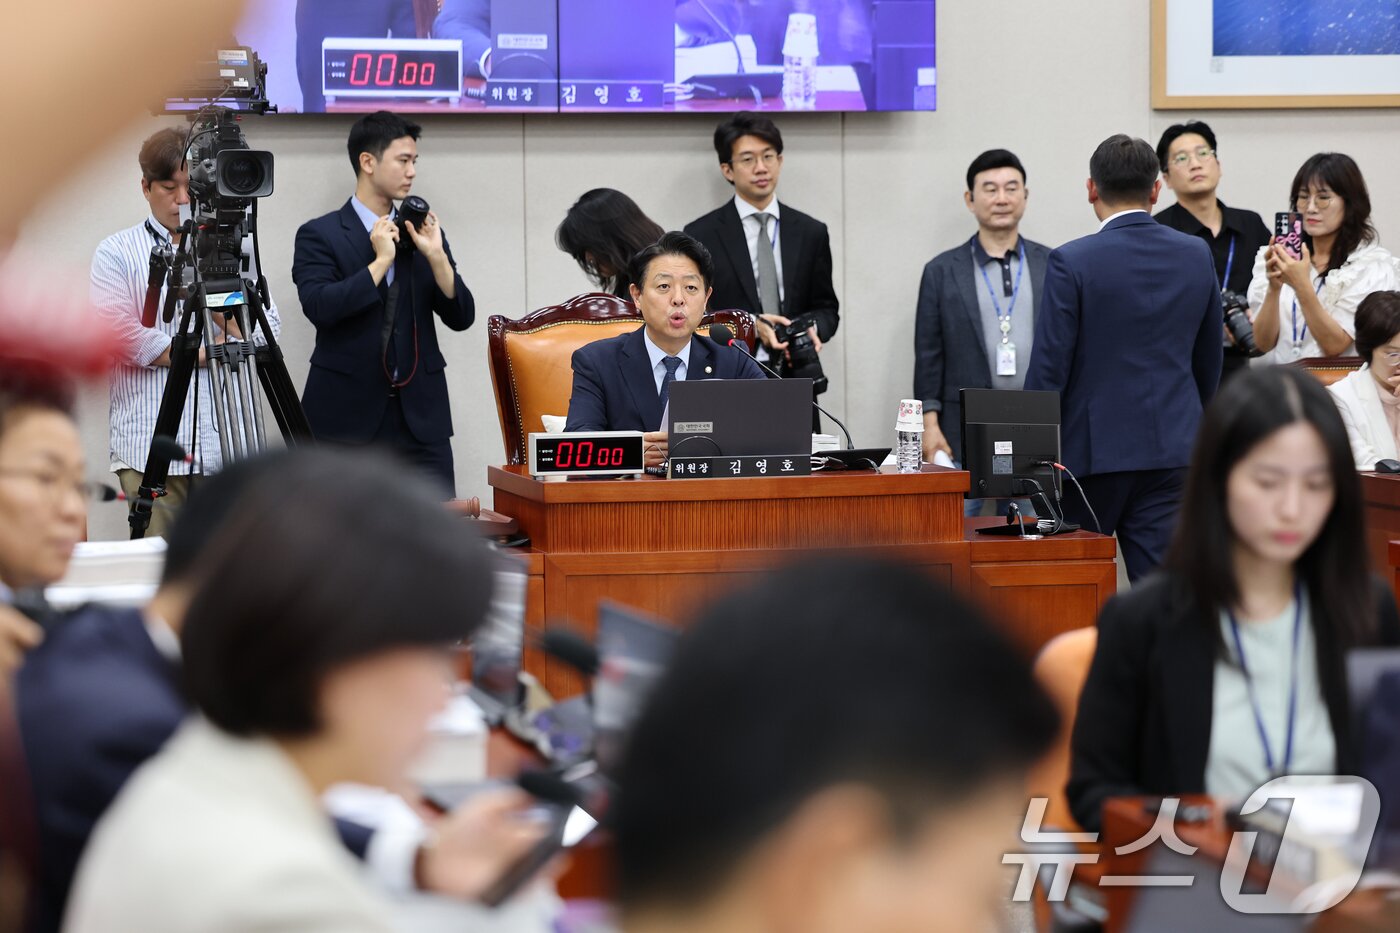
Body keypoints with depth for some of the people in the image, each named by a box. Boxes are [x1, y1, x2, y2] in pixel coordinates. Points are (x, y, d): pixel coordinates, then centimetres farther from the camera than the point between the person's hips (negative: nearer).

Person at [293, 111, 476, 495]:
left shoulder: (424, 233, 12)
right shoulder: (319, 235, -1)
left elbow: (461, 317, 7)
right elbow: (319, 307, -17)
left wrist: (436, 256, -7)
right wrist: (380, 261, -15)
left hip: (420, 416, 4)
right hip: (348, 415, -3)